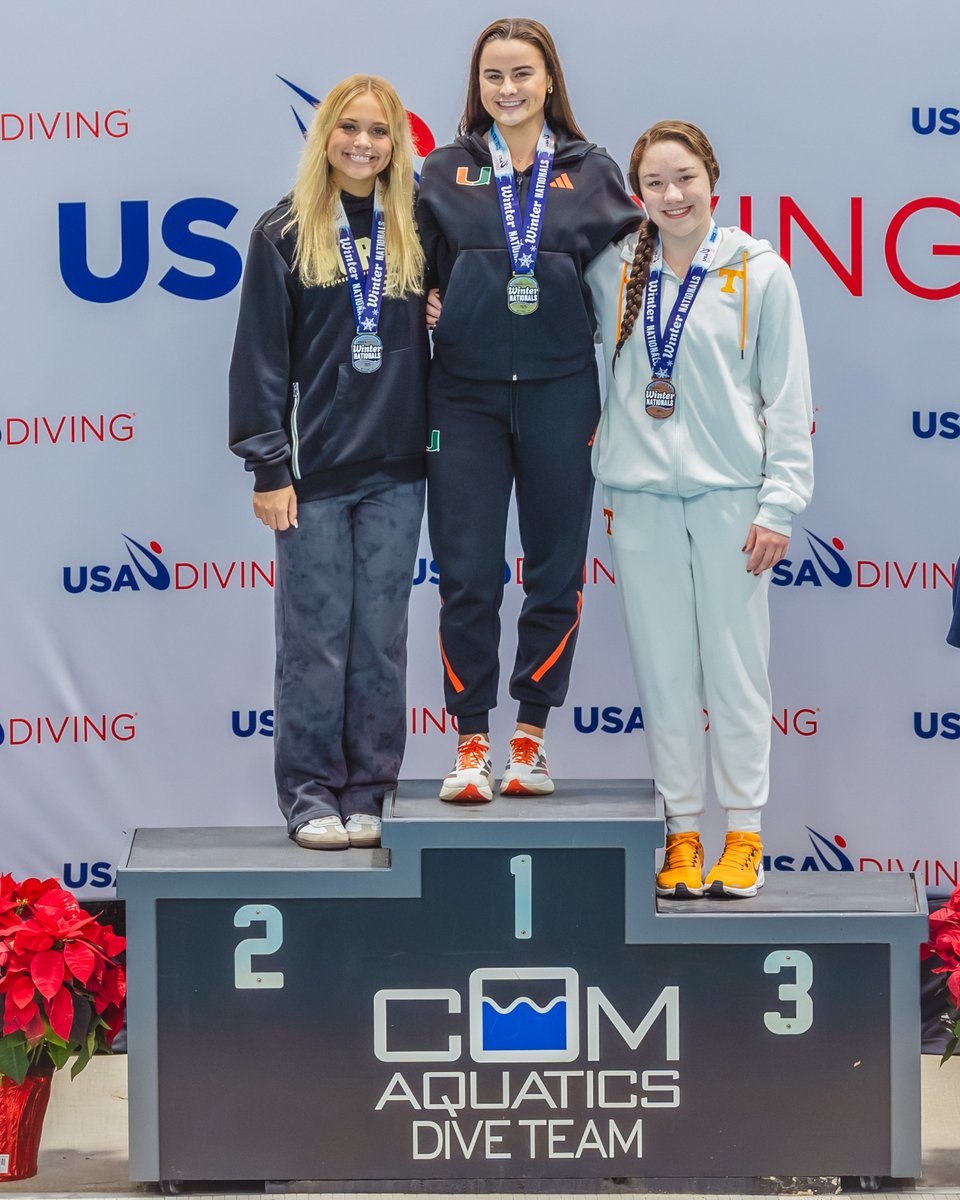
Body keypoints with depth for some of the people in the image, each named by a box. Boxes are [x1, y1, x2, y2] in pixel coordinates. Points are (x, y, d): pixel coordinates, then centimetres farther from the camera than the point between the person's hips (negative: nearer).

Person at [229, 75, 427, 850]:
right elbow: (261, 357, -2)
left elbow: (437, 336, 15)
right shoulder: (285, 234, 0)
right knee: (315, 639, 1)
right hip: (315, 468, -2)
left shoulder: (416, 232, 8)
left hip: (396, 471, 3)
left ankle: (368, 795, 14)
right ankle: (312, 796, 10)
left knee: (381, 638, 6)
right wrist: (269, 467, -7)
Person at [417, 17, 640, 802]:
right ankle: (472, 744, 6)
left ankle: (530, 738, 15)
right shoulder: (445, 172, 7)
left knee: (556, 573, 4)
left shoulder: (593, 172, 6)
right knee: (467, 577, -2)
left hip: (560, 392, 0)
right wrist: (426, 305, -4)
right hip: (465, 394, 0)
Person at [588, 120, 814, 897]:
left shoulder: (760, 273, 1)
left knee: (735, 667, 1)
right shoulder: (613, 272, 7)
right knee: (663, 671, 5)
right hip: (641, 496, 2)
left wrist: (779, 504, -4)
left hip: (728, 493, -2)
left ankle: (745, 835, 10)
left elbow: (788, 397, 1)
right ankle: (682, 831, 13)